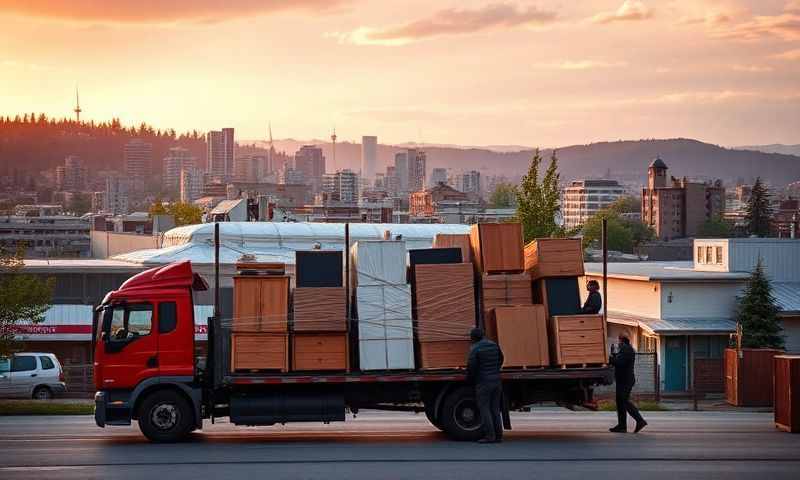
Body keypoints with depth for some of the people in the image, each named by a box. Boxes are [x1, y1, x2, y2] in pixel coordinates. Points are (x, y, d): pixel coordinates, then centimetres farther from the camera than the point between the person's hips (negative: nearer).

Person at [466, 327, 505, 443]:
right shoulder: (494, 345, 9)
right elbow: (500, 359, 22)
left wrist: (469, 380, 4)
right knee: (495, 410, 10)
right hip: (496, 381, 6)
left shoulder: (475, 349, -10)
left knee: (484, 409, -2)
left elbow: (471, 367, -14)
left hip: (483, 383, -6)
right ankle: (498, 435, 7)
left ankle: (489, 436, -8)